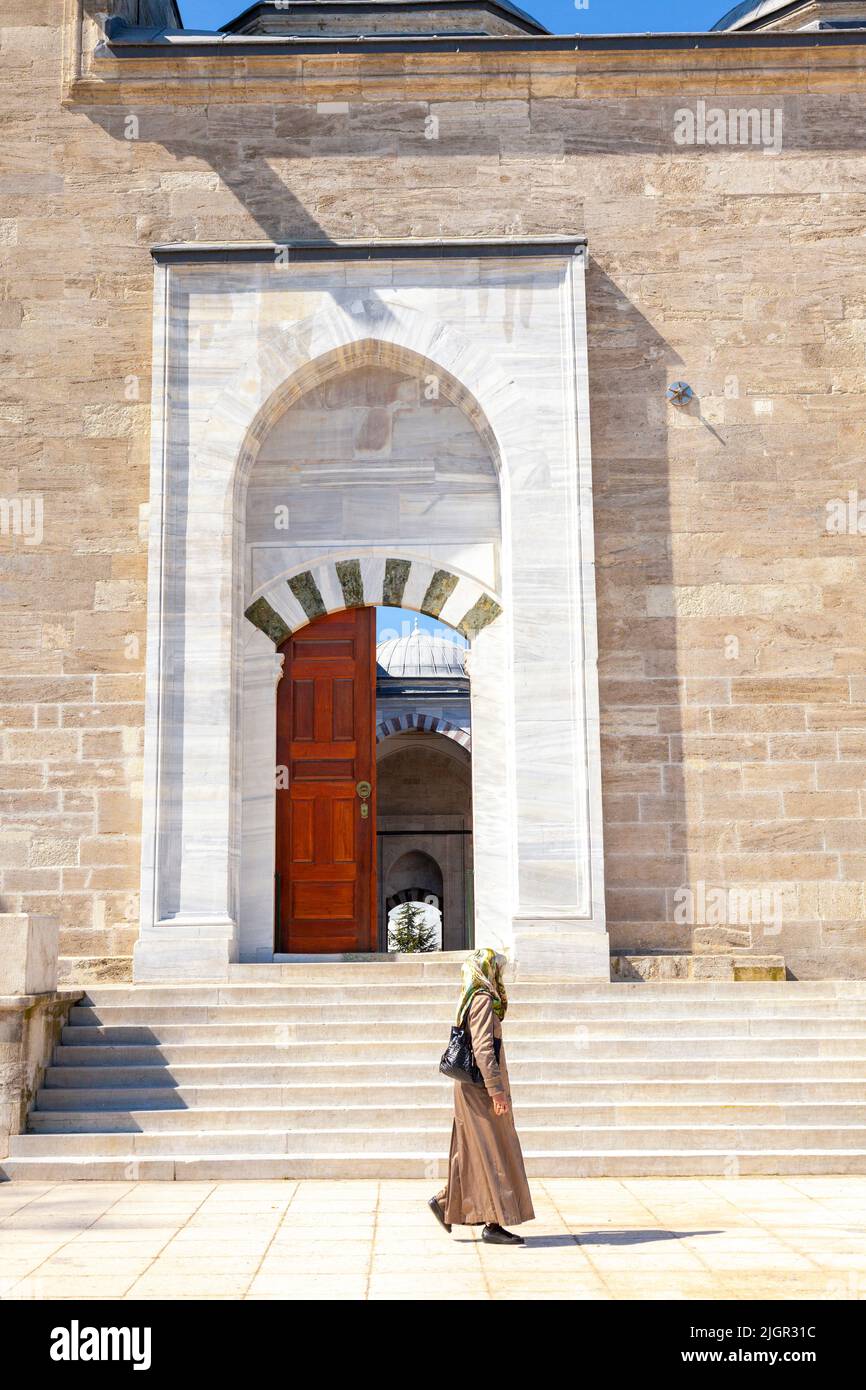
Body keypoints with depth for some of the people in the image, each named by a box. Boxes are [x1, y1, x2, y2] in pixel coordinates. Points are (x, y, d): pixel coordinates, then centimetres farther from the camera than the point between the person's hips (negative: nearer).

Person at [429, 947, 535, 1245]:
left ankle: (445, 1203, 22)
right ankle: (494, 1223, -3)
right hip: (481, 1088, -10)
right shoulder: (483, 1000, -15)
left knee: (471, 1152, 16)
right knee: (494, 1153, -6)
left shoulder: (472, 1001, 15)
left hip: (470, 1088, 10)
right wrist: (497, 1091, -24)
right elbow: (483, 1048, -23)